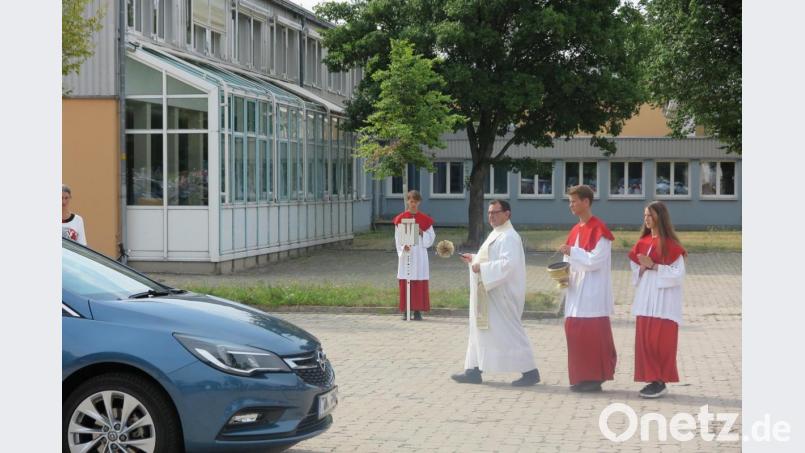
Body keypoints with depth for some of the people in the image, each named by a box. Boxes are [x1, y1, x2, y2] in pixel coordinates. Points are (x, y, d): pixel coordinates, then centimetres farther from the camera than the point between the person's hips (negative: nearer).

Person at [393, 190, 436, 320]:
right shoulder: (400, 218, 3)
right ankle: (405, 311, 3)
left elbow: (431, 237, 6)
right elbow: (398, 237, 1)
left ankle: (418, 310, 2)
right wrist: (403, 247, -16)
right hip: (405, 253, 0)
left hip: (420, 253, 0)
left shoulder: (425, 219, 5)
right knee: (405, 283, -2)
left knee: (420, 283, -2)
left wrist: (422, 233, -12)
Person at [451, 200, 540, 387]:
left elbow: (508, 264, -27)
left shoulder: (509, 237, -16)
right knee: (480, 329, 11)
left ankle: (530, 372, 2)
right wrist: (474, 259, 14)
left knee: (510, 332, -6)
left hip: (501, 295, -10)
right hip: (489, 295, 10)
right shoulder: (496, 235, 15)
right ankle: (474, 371, 16)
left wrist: (481, 268, -24)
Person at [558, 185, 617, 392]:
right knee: (575, 332, 7)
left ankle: (595, 378, 0)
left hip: (593, 293, -8)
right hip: (576, 292, 8)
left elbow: (595, 260, -18)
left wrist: (572, 251, -17)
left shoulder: (598, 229, -11)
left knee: (592, 335, -6)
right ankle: (581, 377, 13)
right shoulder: (576, 230, 15)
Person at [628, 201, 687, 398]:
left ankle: (661, 382, 1)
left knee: (660, 341, -5)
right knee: (645, 341, 5)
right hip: (645, 300, 6)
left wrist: (653, 266, -18)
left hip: (663, 302, -6)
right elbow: (635, 269, 17)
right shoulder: (643, 242, 11)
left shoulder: (671, 245, -8)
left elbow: (679, 273, -13)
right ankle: (653, 380, 12)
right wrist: (642, 268, -6)